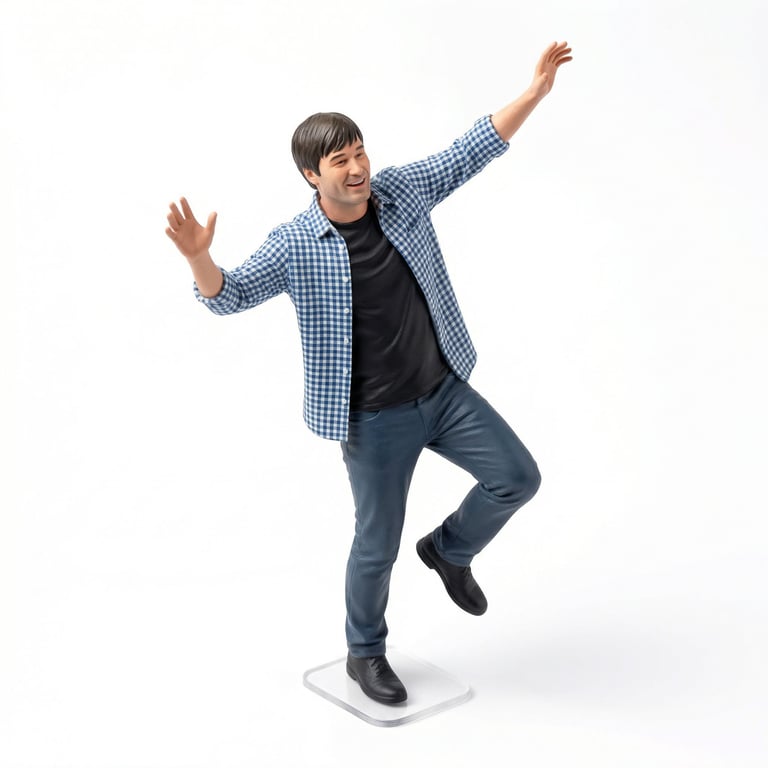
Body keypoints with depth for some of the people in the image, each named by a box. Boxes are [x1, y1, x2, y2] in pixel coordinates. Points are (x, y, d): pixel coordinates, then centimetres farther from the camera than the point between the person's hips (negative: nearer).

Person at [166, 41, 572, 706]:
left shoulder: (401, 191, -2)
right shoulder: (295, 246, -14)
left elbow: (471, 152, 5)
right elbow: (228, 296, -19)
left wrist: (535, 91, 2)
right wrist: (197, 256, -40)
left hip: (446, 391, 5)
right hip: (374, 420, -4)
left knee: (518, 478, 3)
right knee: (378, 545, 8)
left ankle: (449, 550, 32)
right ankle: (365, 653, 34)